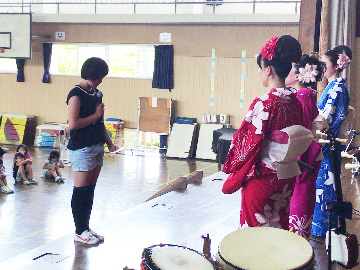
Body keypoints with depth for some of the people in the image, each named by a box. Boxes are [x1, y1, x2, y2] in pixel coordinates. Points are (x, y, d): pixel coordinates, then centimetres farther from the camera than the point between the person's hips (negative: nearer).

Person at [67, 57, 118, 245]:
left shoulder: (96, 94, 14)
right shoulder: (76, 94, -12)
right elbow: (73, 123, -21)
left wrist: (109, 143, 13)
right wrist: (95, 115, -11)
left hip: (97, 147, 8)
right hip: (82, 148, -8)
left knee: (90, 190, 12)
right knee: (81, 191, -2)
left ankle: (86, 228, 21)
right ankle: (79, 231, 6)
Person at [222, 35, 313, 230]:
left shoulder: (263, 104, -19)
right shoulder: (295, 102, 2)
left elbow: (249, 145, -17)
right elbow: (298, 140, 11)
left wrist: (233, 177, -5)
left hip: (262, 177, -7)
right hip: (287, 177, 7)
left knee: (255, 225, 6)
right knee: (279, 225, 17)